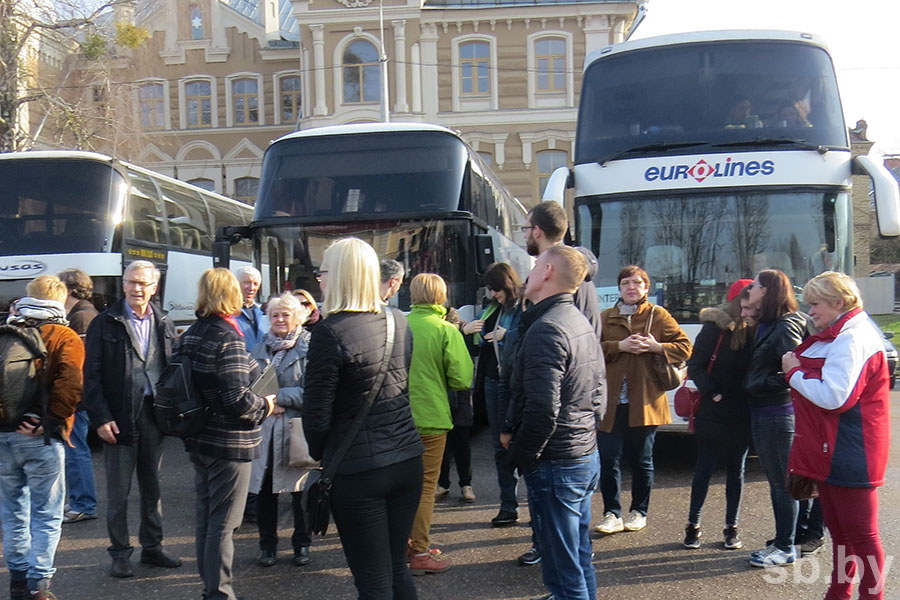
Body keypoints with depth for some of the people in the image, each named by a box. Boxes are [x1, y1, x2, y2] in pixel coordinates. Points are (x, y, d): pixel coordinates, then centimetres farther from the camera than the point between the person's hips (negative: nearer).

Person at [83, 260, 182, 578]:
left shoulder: (164, 323, 8)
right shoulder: (105, 323, -3)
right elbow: (91, 375, -5)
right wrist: (101, 418, -12)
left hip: (154, 415, 4)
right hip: (119, 418, -3)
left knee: (152, 486, 14)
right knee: (118, 491, 5)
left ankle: (152, 546, 26)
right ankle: (120, 553, 16)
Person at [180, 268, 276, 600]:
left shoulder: (189, 335, 5)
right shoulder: (228, 337, -19)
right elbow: (236, 398, -24)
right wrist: (266, 406, -8)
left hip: (199, 438, 8)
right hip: (228, 442, -8)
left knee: (205, 515, 17)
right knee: (223, 522, 0)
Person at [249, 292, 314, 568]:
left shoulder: (308, 348, -4)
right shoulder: (259, 349, 13)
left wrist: (278, 397, -17)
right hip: (263, 429, 4)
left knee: (300, 489, 6)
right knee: (264, 489, 7)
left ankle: (302, 544, 22)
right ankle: (267, 544, 23)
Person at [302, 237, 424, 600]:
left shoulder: (331, 332, -16)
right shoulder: (398, 321, 5)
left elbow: (317, 411, -13)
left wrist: (320, 454, 5)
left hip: (358, 470, -6)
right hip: (407, 459, 6)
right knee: (397, 570, 19)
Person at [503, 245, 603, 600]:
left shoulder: (546, 329, -20)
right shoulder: (580, 323, 11)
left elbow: (542, 409, -26)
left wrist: (520, 455, -13)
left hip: (556, 465, -10)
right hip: (587, 455, 10)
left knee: (565, 570, 0)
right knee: (580, 559, 20)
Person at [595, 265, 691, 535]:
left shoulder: (658, 315, 6)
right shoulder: (605, 318, 9)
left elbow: (685, 348, 2)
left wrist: (656, 347, -13)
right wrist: (619, 346, -15)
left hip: (644, 401, -1)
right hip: (611, 402, 1)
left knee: (642, 461, 10)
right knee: (608, 460, 0)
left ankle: (638, 512, 25)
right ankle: (612, 514, 11)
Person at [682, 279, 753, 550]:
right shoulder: (715, 327, -7)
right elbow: (694, 366, -7)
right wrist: (712, 392, -18)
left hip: (741, 416, 4)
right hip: (713, 413, -4)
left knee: (736, 471, 11)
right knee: (705, 469, 4)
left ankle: (731, 529, 21)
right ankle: (693, 526, 15)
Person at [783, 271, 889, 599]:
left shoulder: (853, 339, -20)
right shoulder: (835, 336, 14)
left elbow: (833, 396, -27)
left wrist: (794, 372, -16)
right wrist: (797, 369, 2)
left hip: (849, 454, -11)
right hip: (830, 450, 11)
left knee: (860, 534, 0)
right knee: (838, 529, 21)